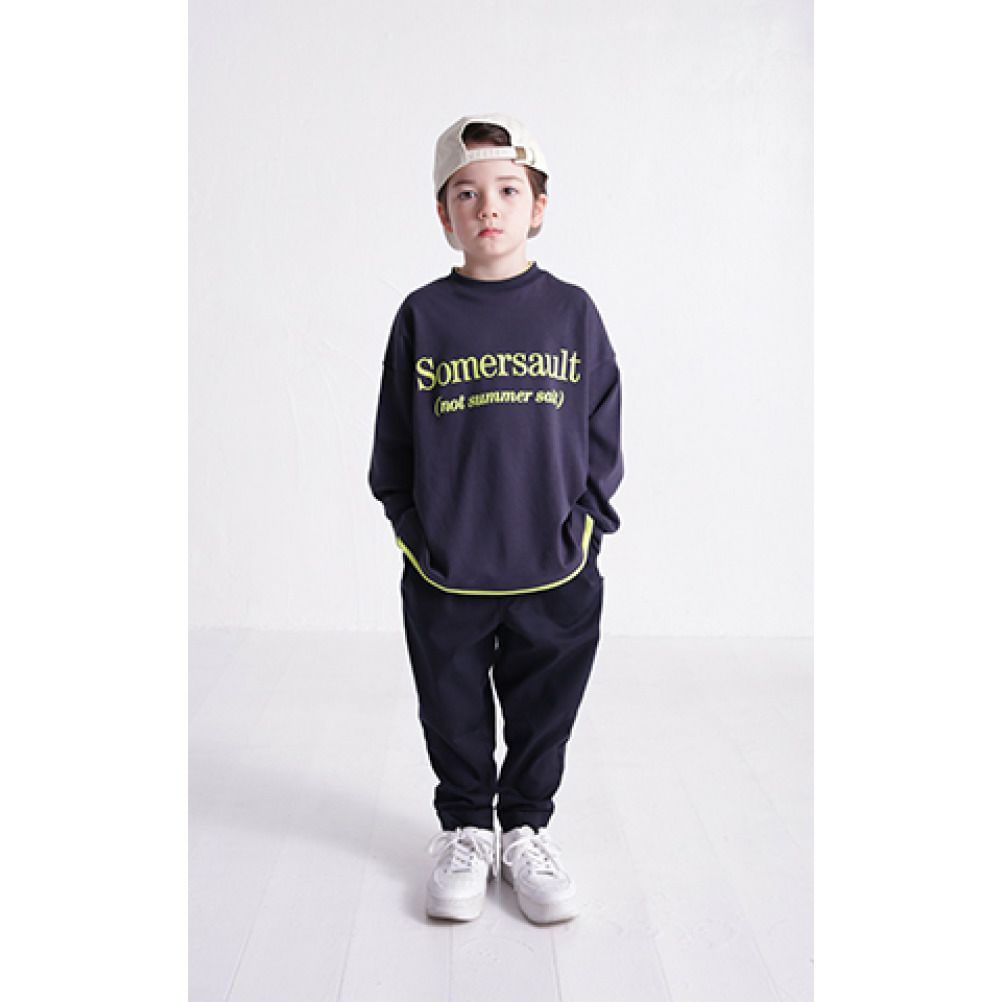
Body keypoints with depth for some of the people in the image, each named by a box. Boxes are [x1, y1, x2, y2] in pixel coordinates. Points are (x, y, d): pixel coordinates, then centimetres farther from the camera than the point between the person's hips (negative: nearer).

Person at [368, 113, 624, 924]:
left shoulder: (571, 312, 1)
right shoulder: (424, 316, 0)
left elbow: (602, 432, 4)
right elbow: (393, 441, 4)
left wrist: (585, 520, -2)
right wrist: (414, 525, -1)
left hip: (555, 569, 0)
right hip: (444, 574, 0)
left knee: (543, 712, 14)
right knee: (454, 713, 14)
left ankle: (528, 828, 35)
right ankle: (465, 828, 35)